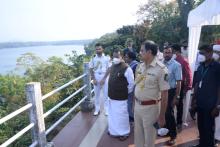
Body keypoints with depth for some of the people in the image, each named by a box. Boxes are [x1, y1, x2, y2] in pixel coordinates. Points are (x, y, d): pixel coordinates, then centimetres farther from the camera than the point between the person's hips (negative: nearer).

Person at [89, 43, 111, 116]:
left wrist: (104, 79, -13)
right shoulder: (93, 58, 1)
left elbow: (109, 69, -7)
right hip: (96, 77, 2)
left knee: (106, 94, 4)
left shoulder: (107, 58, -6)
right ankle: (97, 109, 22)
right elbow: (91, 69, 3)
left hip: (104, 77, -2)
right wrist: (93, 79, -5)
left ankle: (106, 109, 17)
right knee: (96, 94, 10)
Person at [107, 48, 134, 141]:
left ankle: (124, 132, 27)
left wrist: (126, 92, -4)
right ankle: (113, 130, 40)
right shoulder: (112, 66, 6)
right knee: (112, 114, 20)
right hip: (112, 96, 7)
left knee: (121, 115, 7)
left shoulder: (126, 68, -18)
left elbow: (131, 83, -13)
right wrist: (111, 92, 16)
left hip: (121, 97, -7)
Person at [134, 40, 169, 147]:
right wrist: (134, 104, 12)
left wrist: (162, 115, -14)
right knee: (138, 135, 21)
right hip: (137, 105, 6)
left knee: (149, 136, 13)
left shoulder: (161, 69, -17)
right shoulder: (139, 67, 3)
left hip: (150, 107, -6)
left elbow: (164, 94, -16)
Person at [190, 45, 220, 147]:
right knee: (201, 126, 16)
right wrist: (194, 99, 9)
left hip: (210, 104, -5)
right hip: (200, 103, 5)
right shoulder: (200, 67, 7)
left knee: (209, 128, 7)